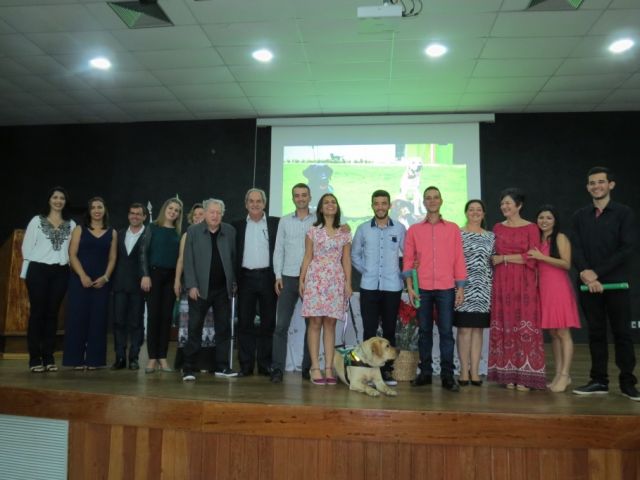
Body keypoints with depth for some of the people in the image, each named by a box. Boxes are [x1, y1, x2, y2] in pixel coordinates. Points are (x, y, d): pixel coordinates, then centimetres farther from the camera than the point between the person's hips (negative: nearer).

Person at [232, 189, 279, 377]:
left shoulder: (275, 224, 5)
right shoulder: (237, 226, 9)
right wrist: (233, 279, 0)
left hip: (267, 277, -1)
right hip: (246, 278, 1)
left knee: (268, 323, 5)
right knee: (245, 323, 3)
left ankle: (265, 364, 14)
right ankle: (246, 365, 11)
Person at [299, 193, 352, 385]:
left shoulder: (344, 234, 11)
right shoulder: (313, 231, 7)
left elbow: (346, 260, 9)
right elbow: (307, 258, 6)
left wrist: (348, 283, 1)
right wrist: (301, 280, 0)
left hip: (336, 281, 2)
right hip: (315, 279, -2)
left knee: (330, 324, 2)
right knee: (315, 323, -3)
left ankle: (329, 367, 5)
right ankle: (315, 367, 1)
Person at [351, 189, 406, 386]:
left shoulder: (399, 229, 4)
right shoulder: (363, 229, 5)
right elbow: (354, 255, 13)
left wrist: (403, 275, 2)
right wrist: (366, 271, 5)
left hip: (392, 287, 0)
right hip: (369, 287, 0)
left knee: (389, 330, 6)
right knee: (369, 330, 2)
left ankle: (387, 370, 14)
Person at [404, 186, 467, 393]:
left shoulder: (453, 228, 8)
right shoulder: (414, 230, 8)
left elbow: (459, 259, 6)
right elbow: (408, 259, 7)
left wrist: (461, 287, 1)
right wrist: (410, 286, -1)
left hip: (446, 288, -1)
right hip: (422, 288, 1)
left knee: (446, 331, 0)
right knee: (424, 331, 6)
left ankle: (447, 375, 6)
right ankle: (425, 372, 15)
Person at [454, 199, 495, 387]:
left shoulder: (491, 236, 13)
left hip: (484, 287, 3)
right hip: (464, 286, -3)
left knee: (478, 329, 6)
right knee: (464, 329, -3)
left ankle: (475, 371, 13)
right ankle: (464, 371, 6)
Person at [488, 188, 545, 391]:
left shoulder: (530, 228, 0)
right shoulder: (497, 228, 13)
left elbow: (532, 258, -8)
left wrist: (504, 258, -9)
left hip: (523, 283, -4)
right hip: (502, 282, 4)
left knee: (524, 325, -4)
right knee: (504, 325, 3)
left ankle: (525, 376, 2)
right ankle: (508, 375, 11)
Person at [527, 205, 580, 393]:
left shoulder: (560, 238, -2)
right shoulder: (537, 240, 15)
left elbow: (567, 264, -13)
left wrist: (542, 257, -16)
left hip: (559, 288, -6)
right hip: (543, 288, 6)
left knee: (563, 333, -5)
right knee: (553, 334, 8)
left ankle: (565, 375, -2)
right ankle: (558, 374, 14)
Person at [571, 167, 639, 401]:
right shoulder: (580, 216, 10)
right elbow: (576, 249, 3)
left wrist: (598, 273, -14)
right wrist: (585, 272, -15)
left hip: (616, 283, -3)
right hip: (588, 284, 3)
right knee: (596, 333, 7)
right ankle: (599, 381, 15)